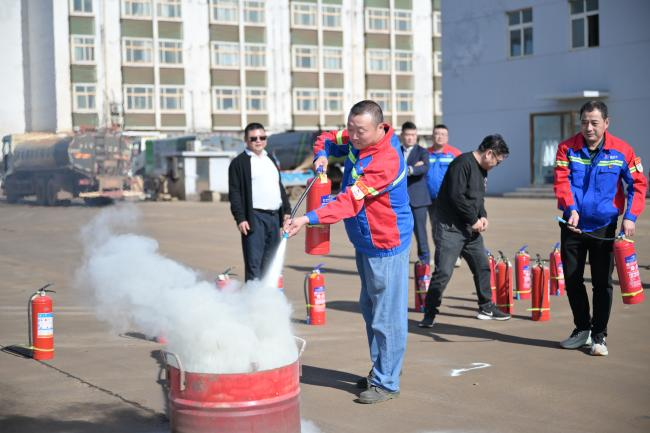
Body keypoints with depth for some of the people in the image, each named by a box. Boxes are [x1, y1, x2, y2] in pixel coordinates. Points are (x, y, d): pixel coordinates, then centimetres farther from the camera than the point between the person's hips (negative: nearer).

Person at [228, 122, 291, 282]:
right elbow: (235, 192, -8)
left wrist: (286, 210, 18)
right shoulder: (239, 162, -2)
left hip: (274, 216, 7)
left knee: (270, 262, 12)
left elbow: (279, 186, 26)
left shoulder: (270, 160, 20)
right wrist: (240, 218, -16)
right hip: (254, 218, -7)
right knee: (254, 262, -10)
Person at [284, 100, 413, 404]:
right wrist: (321, 155, -4)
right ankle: (380, 370, 32)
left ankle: (386, 383, 4)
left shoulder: (385, 161, -28)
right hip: (365, 242, 10)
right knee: (370, 309, 19)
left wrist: (309, 219, -37)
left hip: (385, 245, -10)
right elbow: (329, 139, 19)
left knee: (387, 316, -4)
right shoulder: (355, 140, 0)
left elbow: (350, 202, -31)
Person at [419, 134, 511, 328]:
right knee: (443, 271, -10)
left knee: (482, 266, 13)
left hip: (471, 228, 9)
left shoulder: (482, 169, 13)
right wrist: (474, 219, -15)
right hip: (450, 227, -9)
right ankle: (429, 314, 1)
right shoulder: (463, 164, -17)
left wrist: (483, 216, 3)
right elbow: (456, 196, -23)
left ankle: (486, 308, 27)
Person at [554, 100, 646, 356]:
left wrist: (630, 216, -15)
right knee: (572, 278, 9)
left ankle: (599, 336, 14)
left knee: (602, 282, 2)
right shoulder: (567, 148, -5)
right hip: (572, 225, 2)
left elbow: (638, 184, -3)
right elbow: (561, 181, -13)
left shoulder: (621, 150, -7)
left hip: (604, 227, -2)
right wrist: (570, 208, -30)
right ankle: (582, 330, 26)